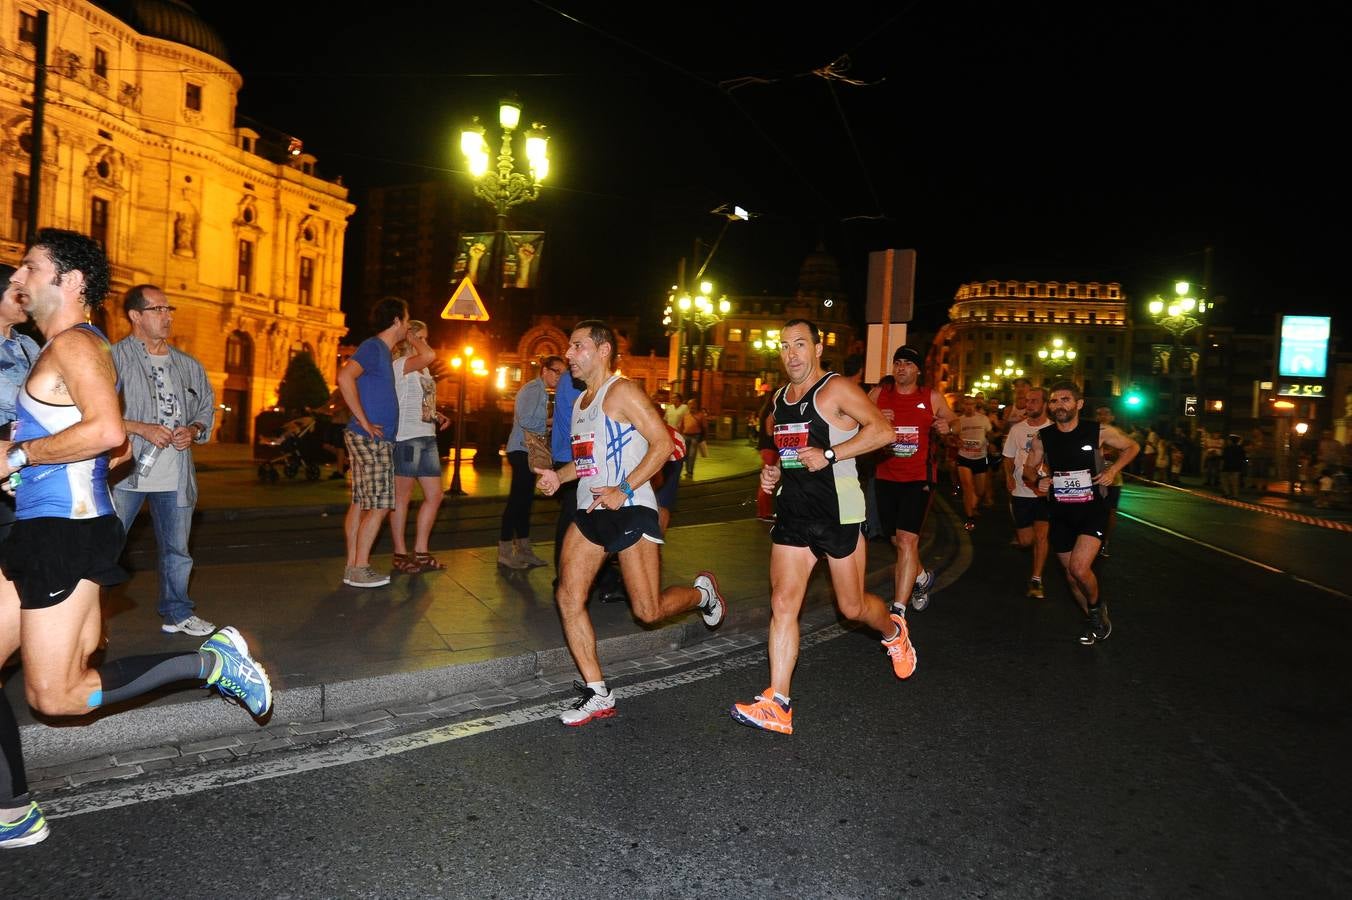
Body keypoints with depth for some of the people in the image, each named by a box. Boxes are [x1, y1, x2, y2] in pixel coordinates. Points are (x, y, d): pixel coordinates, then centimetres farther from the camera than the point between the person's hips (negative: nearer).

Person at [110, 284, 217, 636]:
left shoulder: (188, 366, 12)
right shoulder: (114, 358, -6)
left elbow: (207, 407, 20)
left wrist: (194, 430, 0)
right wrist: (142, 428, -18)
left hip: (175, 477, 5)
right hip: (126, 473, -5)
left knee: (176, 550, 14)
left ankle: (177, 613, 28)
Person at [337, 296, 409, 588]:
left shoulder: (383, 351, 17)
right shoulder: (373, 346, -11)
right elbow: (345, 377, -26)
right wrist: (364, 422, -22)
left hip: (372, 440, 9)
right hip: (371, 440, -9)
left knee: (360, 503, 10)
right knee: (379, 505, -6)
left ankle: (352, 566, 15)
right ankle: (359, 569, -1)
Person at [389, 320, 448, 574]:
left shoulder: (423, 369, 19)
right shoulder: (400, 364, -9)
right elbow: (430, 355, -28)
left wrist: (438, 416, 11)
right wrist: (412, 340, -12)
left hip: (427, 438, 9)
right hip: (407, 438, -9)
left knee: (435, 495, 9)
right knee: (403, 496, 0)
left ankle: (421, 552, 17)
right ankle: (400, 555, 9)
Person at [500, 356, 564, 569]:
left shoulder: (541, 392, 18)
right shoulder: (533, 388, -12)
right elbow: (525, 420, -22)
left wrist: (547, 424, 5)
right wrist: (550, 423, -10)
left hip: (528, 451, 10)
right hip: (521, 450, -10)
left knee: (525, 500, 13)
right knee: (517, 499, -9)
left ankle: (523, 549, 20)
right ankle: (505, 552, -5)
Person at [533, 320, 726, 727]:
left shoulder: (622, 392, -10)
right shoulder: (581, 401, 17)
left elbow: (663, 444, -17)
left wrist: (623, 490, -23)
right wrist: (558, 475, 8)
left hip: (629, 511, -8)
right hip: (590, 512, 8)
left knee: (648, 610, -5)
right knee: (568, 598, -3)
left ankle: (702, 592, 28)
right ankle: (597, 694, 7)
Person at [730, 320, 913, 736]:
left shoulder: (836, 389, -9)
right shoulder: (780, 398, 14)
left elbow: (882, 431, -19)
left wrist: (829, 455, -24)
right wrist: (773, 472, 10)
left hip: (837, 510, -6)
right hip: (793, 511, 6)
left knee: (852, 606, 8)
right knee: (783, 603, -3)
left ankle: (894, 631, 43)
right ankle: (777, 705, -1)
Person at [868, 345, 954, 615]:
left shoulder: (933, 398, 2)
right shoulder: (878, 394, 3)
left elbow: (953, 422, 16)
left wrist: (946, 427, -7)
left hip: (918, 479, -3)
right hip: (885, 478, 3)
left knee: (907, 540, -16)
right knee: (897, 541, 17)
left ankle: (898, 612, -14)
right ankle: (922, 576, 47)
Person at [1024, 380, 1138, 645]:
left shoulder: (1099, 431, -11)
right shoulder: (1043, 437, -4)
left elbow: (1132, 447, 6)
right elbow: (1028, 467, 11)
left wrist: (1113, 469, -10)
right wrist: (1039, 479, -11)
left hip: (1092, 510, -3)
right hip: (1061, 513, 4)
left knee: (1079, 568, -21)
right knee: (1071, 576, 11)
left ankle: (1096, 607, 11)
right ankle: (1092, 619, 37)